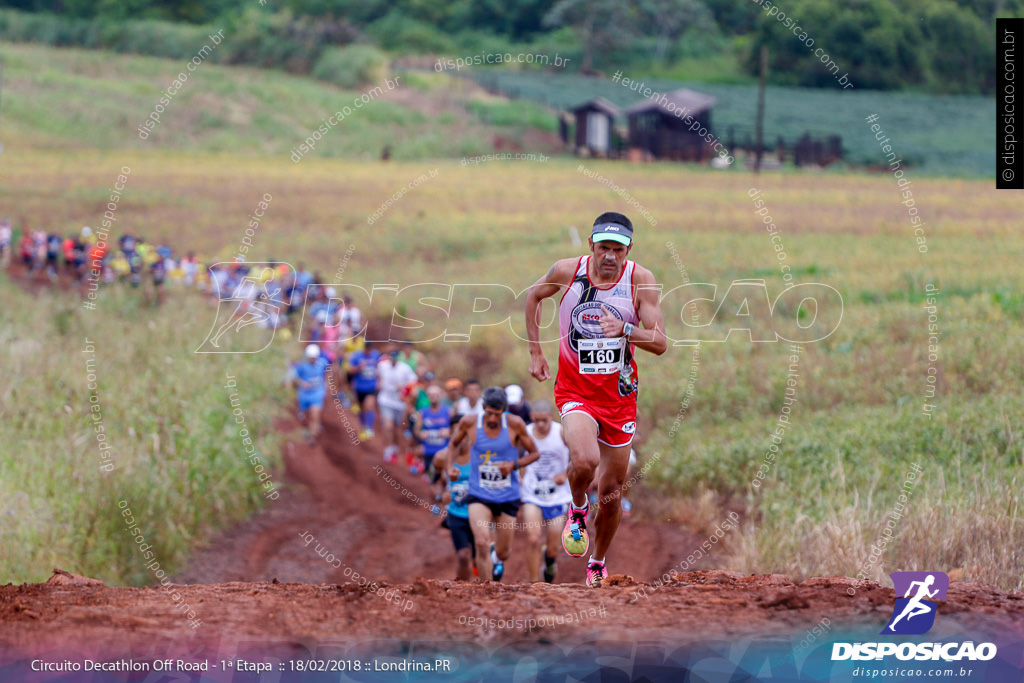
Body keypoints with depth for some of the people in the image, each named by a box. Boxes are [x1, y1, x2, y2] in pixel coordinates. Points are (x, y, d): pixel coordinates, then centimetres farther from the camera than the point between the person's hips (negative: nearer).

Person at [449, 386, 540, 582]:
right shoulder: (469, 423, -7)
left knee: (503, 552, 11)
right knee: (482, 543, -23)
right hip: (479, 495, -1)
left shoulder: (515, 424, -10)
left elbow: (534, 453, 1)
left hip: (508, 497, 1)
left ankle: (497, 558, 51)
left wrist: (514, 464, -16)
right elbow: (454, 443, 14)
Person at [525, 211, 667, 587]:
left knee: (611, 493, 9)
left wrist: (624, 330, -31)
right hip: (576, 391, -2)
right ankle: (577, 509, 3)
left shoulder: (640, 280, -10)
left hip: (619, 397, 2)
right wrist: (535, 352, 10)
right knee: (584, 460, -31)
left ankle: (598, 563, 34)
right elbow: (533, 296, 12)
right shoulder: (567, 271, -9)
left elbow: (660, 343, -12)